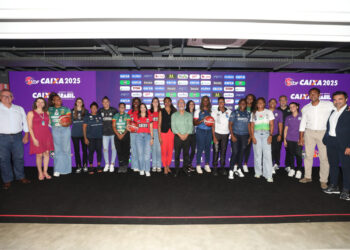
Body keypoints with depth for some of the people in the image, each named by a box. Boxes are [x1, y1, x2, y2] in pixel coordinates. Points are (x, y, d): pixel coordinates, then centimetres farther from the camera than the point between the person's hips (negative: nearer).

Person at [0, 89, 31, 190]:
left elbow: (25, 122, 13)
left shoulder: (19, 108, 11)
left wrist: (26, 135, 8)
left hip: (17, 137, 2)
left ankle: (21, 177, 22)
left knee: (19, 157, 8)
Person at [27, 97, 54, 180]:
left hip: (47, 136, 4)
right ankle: (40, 173, 15)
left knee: (47, 153, 4)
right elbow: (30, 127, -5)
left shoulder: (47, 113, 11)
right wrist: (34, 139, -11)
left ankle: (45, 172, 16)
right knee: (39, 155, -1)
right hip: (37, 136, -4)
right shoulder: (31, 113, -1)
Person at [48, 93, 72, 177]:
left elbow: (70, 120, -2)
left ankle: (66, 168, 12)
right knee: (57, 149, 1)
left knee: (65, 149, 0)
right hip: (55, 130, 2)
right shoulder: (50, 109, 11)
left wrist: (67, 124, -21)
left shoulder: (66, 109, 4)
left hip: (65, 129, -1)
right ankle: (57, 170, 6)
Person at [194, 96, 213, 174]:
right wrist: (202, 120, -17)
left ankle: (207, 165, 18)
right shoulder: (198, 111, 4)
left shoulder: (211, 111, 12)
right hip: (200, 131, -3)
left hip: (209, 131, 3)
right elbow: (195, 123, -1)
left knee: (208, 148, 6)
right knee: (200, 148, -4)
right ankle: (198, 166, 6)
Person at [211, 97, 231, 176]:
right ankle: (215, 168, 7)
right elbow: (213, 125, -1)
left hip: (225, 134, 1)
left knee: (223, 151, 6)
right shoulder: (214, 111, 1)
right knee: (216, 151, -2)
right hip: (217, 133, -1)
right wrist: (214, 137, -7)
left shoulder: (229, 112, 4)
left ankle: (223, 168, 16)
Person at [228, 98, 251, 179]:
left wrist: (250, 136, 7)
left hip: (245, 136, 4)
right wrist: (232, 135, -10)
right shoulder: (234, 113, 1)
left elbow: (249, 126, 14)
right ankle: (231, 171, -3)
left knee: (242, 152, 7)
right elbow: (230, 125, -2)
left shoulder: (248, 114, 11)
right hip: (236, 135, -4)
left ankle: (239, 169, 21)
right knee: (235, 152, -9)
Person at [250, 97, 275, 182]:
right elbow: (252, 126, 8)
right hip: (256, 134, 1)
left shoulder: (269, 112, 11)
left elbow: (271, 125, 5)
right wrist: (252, 136, -4)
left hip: (266, 134, -1)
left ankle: (268, 175, -7)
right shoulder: (254, 113, 13)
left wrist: (270, 135, -7)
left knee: (267, 154, -9)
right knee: (257, 154, 2)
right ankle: (258, 172, 15)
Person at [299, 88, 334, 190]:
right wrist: (301, 137, 8)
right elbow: (303, 123, 10)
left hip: (323, 133, -3)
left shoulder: (328, 105, -2)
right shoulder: (306, 108, 7)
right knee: (308, 155, 9)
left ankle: (323, 180, 10)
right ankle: (307, 177, 22)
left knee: (324, 157, -1)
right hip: (309, 132, 3)